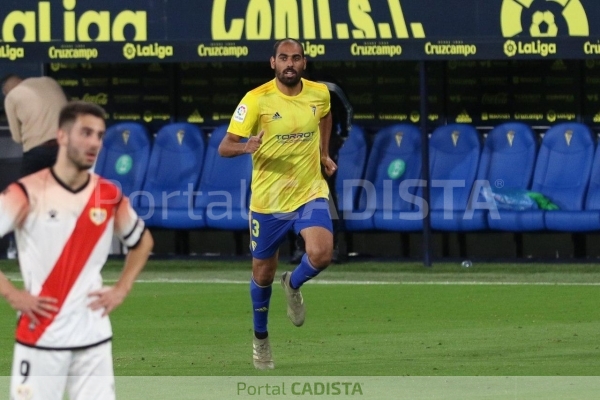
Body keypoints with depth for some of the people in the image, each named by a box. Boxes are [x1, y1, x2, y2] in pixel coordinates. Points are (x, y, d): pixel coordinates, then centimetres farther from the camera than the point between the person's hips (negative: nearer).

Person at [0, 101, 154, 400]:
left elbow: (142, 242, 23)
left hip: (94, 338, 4)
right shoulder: (27, 193, -9)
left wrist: (121, 290, 10)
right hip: (40, 338, -4)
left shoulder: (109, 196, 5)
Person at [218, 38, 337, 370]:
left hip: (310, 193, 2)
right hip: (268, 200, -2)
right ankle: (260, 338, 36)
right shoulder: (256, 100, -13)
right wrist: (246, 146, -35)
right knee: (263, 274, 10)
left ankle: (293, 285, 12)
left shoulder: (319, 94, -2)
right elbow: (224, 147, -14)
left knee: (320, 254, -24)